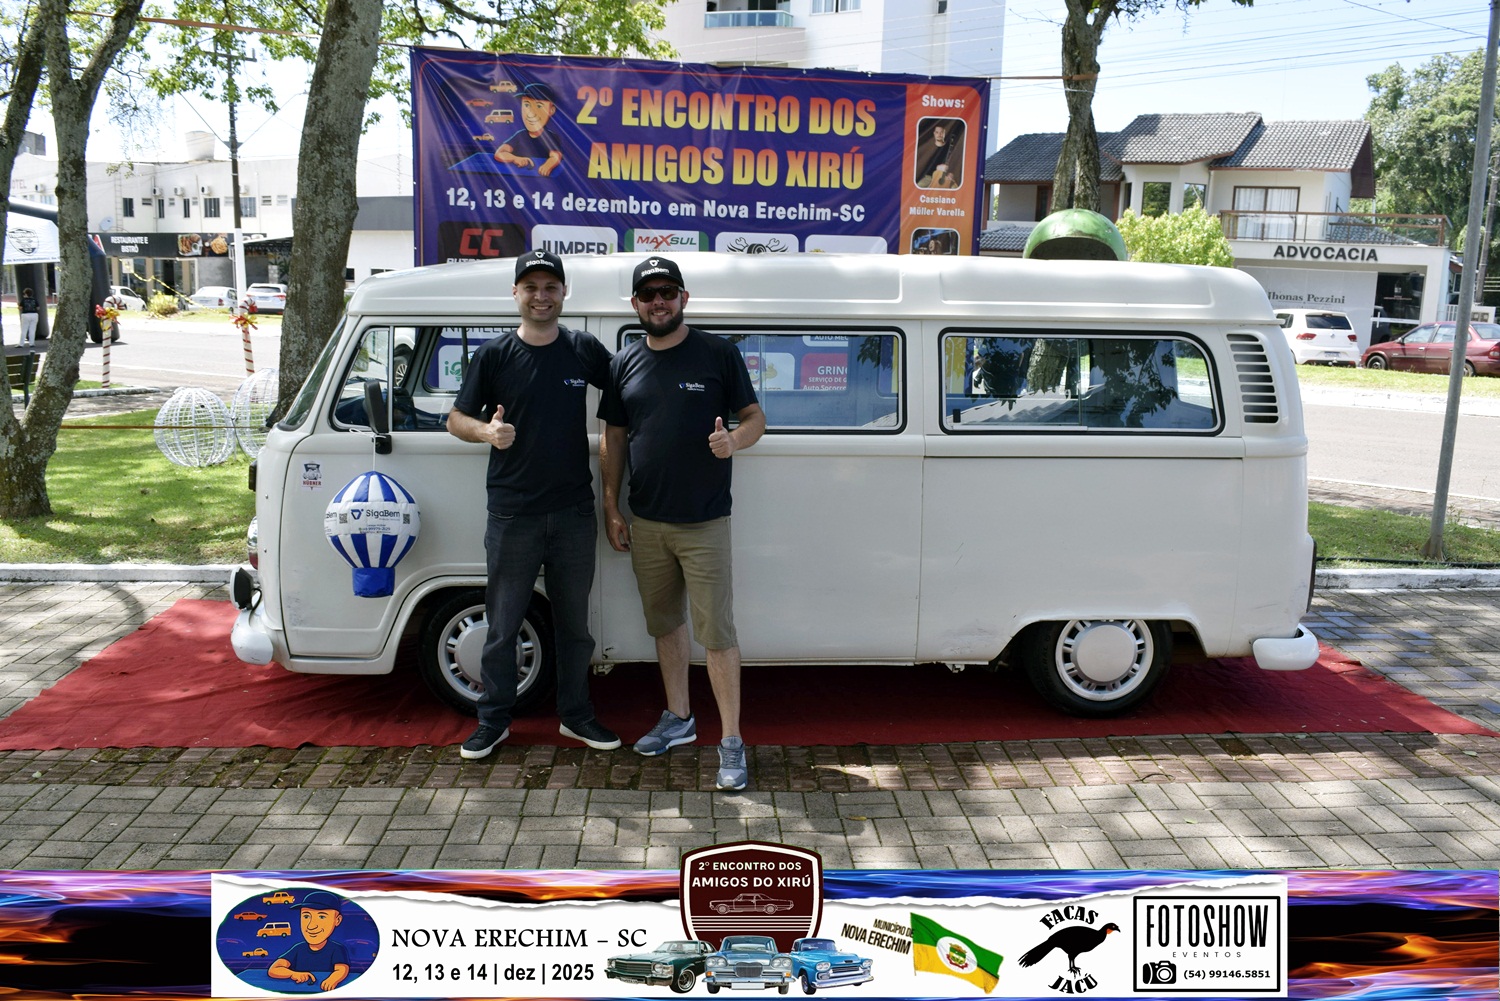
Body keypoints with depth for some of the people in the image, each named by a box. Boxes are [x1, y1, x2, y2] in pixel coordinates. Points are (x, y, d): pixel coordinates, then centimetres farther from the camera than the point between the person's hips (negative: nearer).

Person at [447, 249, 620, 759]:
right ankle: (493, 720, 23)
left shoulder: (585, 351, 4)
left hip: (574, 511, 2)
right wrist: (487, 431, -18)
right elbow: (456, 419, 5)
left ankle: (576, 715, 27)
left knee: (574, 622, 12)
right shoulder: (493, 355, 0)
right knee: (503, 625, 7)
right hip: (512, 515, -1)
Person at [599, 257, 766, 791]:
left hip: (704, 524, -4)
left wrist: (734, 440, -21)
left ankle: (731, 743, 5)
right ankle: (678, 718, 33)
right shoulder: (624, 364, 8)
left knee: (716, 632, -4)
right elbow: (613, 438, 12)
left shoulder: (718, 353, -2)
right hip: (645, 524, 4)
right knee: (665, 624, 16)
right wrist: (611, 510, 7)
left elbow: (755, 417, 2)